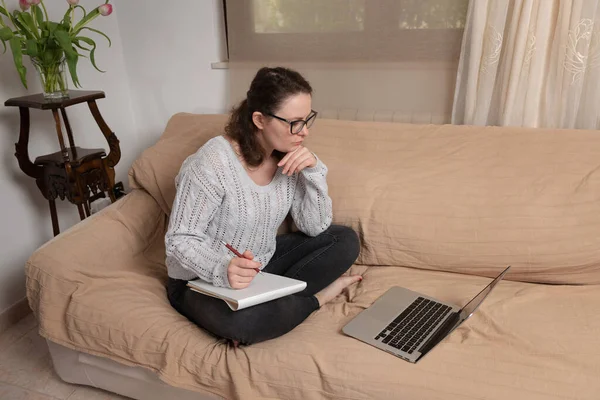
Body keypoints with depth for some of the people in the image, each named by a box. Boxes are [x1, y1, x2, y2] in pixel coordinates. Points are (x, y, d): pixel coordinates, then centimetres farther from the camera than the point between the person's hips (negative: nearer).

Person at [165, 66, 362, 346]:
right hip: (203, 280, -6)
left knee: (345, 240, -3)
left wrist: (314, 171, -21)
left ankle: (270, 302, -13)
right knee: (239, 320, -38)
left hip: (262, 265, 6)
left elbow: (316, 228, -6)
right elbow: (179, 240, -22)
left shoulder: (290, 157, -6)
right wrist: (222, 269, -42)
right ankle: (317, 297, -8)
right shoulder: (213, 162, -25)